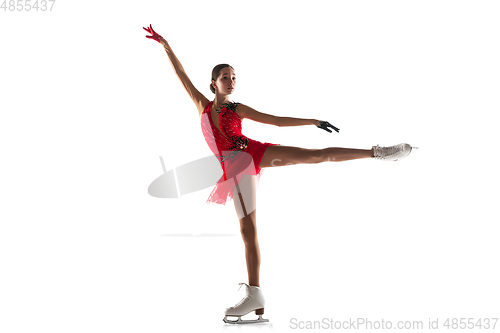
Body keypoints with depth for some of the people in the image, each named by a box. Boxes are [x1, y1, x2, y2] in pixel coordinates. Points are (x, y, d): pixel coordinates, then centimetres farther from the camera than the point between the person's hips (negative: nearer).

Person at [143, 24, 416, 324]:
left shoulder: (238, 109, 15)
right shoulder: (203, 105, 18)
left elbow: (277, 120, 16)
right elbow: (181, 74, 17)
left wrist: (314, 122, 13)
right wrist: (165, 44, 15)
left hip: (254, 153, 0)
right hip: (236, 169, 0)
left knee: (314, 155, -20)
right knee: (248, 230, -5)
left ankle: (377, 152, -19)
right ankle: (255, 296, -3)